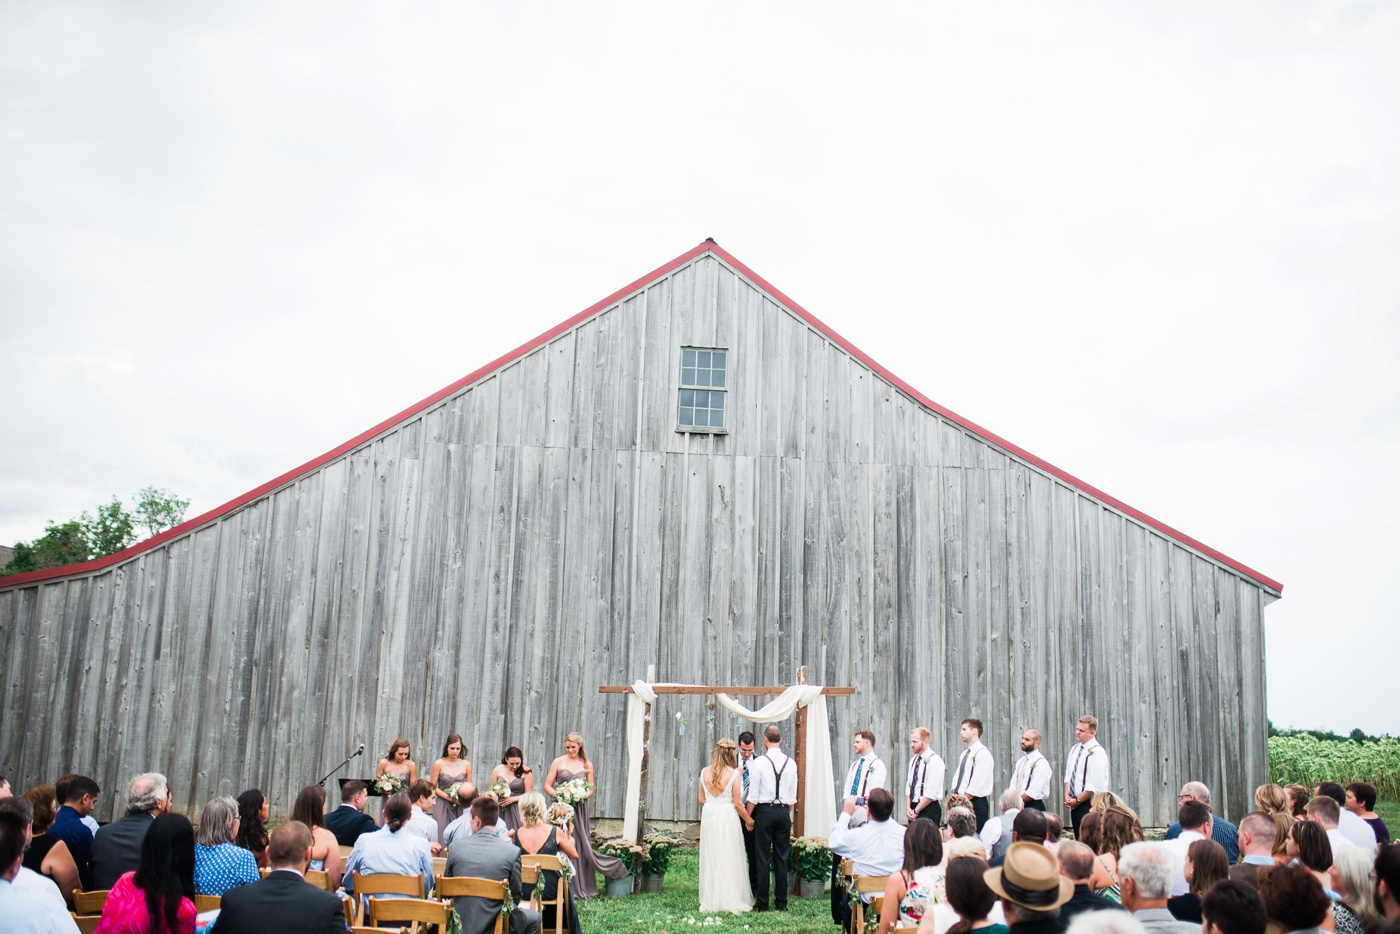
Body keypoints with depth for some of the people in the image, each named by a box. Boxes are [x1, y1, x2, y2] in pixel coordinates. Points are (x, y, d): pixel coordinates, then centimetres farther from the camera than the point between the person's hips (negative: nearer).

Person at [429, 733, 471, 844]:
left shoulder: (466, 765, 6)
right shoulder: (439, 764, 0)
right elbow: (432, 787, 0)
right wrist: (449, 797, -10)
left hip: (460, 807, 2)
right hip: (442, 806, -2)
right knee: (442, 836, -8)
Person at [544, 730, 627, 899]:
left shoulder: (587, 765, 10)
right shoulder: (558, 762, 5)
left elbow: (591, 789, 12)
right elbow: (547, 786, 3)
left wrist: (582, 795, -9)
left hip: (580, 809, 2)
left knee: (582, 845, 0)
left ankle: (582, 888, 11)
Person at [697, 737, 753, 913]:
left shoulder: (705, 772, 1)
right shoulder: (733, 773, -10)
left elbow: (701, 800, 7)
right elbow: (737, 803, -8)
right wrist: (749, 820, 6)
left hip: (709, 816, 4)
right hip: (727, 818, -4)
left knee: (710, 859, 11)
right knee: (729, 859, 4)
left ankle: (710, 901, 17)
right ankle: (730, 900, 7)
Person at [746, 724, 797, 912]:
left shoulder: (760, 762, -8)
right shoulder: (790, 763, 3)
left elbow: (753, 795, -7)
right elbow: (793, 796, 7)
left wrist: (748, 817, 3)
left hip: (765, 811, -3)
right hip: (784, 812, 3)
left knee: (763, 858, 1)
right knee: (782, 858, 8)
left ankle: (762, 903, 5)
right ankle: (781, 902, 12)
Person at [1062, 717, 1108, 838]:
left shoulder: (1097, 752, -15)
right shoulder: (1074, 749, 10)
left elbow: (1094, 785, -18)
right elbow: (1068, 775, 14)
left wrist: (1077, 801, -14)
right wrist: (1067, 795, -1)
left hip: (1090, 804, -8)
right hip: (1075, 804, 8)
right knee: (1078, 839, 12)